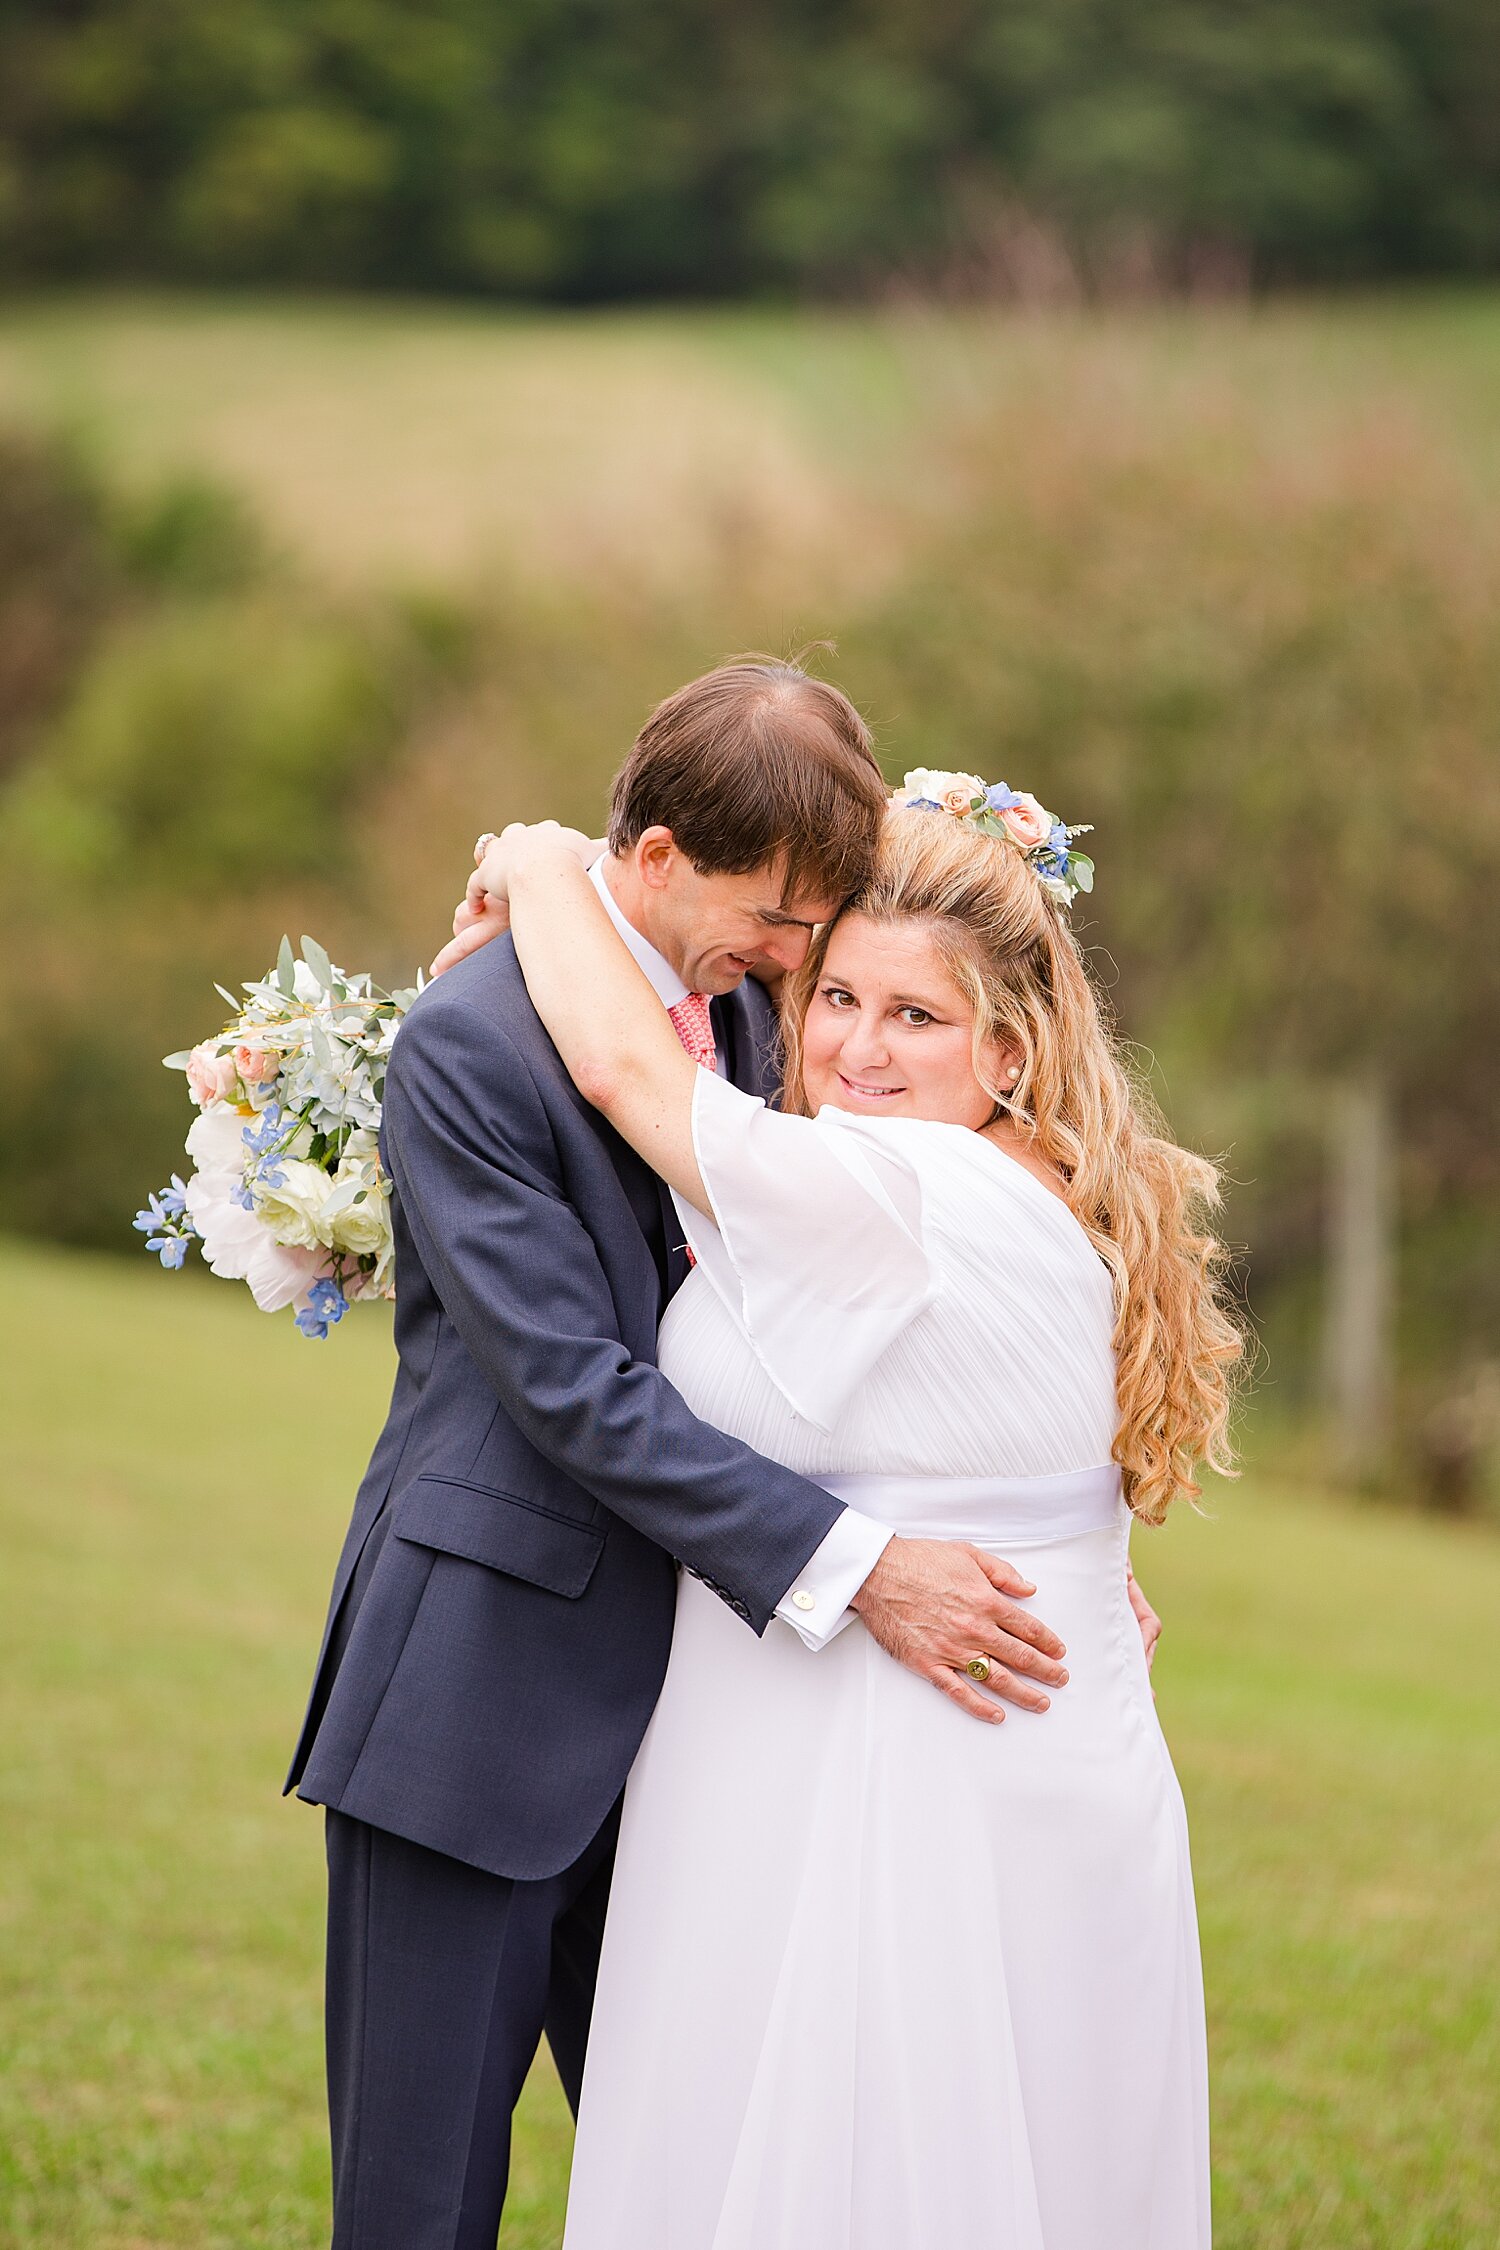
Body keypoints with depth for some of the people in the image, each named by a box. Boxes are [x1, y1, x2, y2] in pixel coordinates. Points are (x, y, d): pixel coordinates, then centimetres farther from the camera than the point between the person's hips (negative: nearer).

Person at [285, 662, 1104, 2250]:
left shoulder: (741, 1014, 8)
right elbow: (574, 1392, -21)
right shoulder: (469, 1043, -15)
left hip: (662, 1702, 7)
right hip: (480, 1703, -7)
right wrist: (854, 1569, -25)